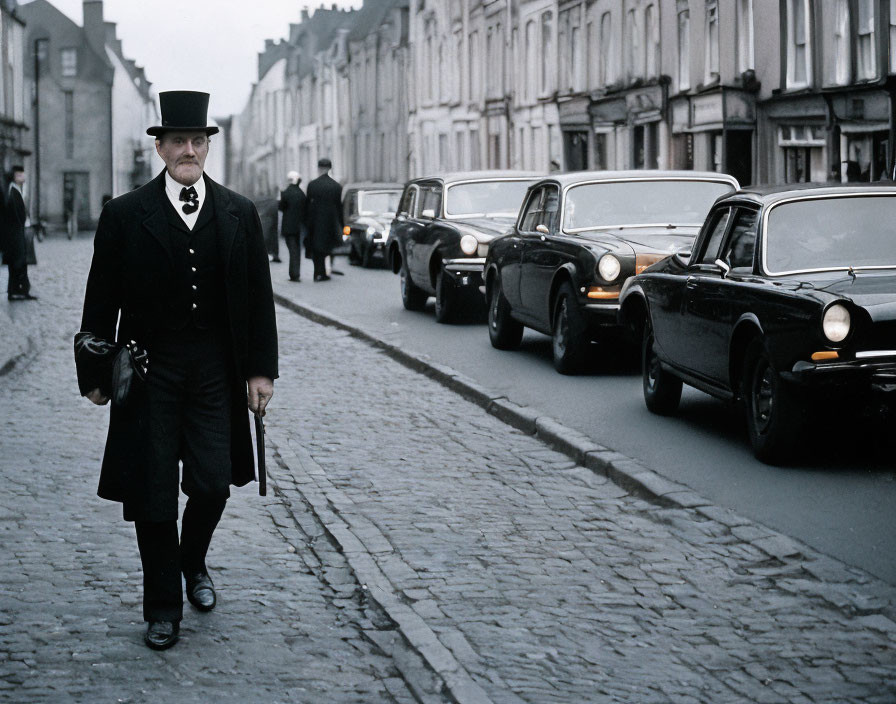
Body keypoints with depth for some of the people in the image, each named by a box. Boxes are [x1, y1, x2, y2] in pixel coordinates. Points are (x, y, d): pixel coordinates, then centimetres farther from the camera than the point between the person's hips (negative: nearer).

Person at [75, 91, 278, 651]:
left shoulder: (239, 215, 4)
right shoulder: (125, 216, -1)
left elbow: (259, 298, 7)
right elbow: (102, 303, 2)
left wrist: (261, 369, 2)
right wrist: (96, 373, -1)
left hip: (216, 370, 1)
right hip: (149, 369, -1)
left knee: (213, 484, -1)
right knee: (153, 494, 3)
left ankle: (193, 563, 31)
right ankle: (163, 608, 16)